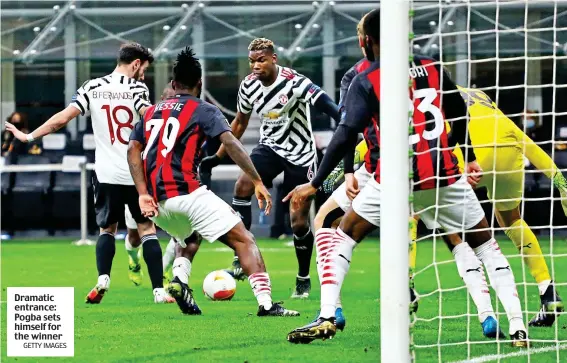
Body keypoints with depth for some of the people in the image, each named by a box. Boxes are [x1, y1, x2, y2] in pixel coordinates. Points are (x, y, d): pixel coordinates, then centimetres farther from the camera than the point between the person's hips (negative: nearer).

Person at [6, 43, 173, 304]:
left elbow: (63, 117, -2)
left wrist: (29, 136, 4)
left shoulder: (92, 88, 4)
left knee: (107, 229, 18)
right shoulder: (136, 88, -5)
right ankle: (159, 290, 1)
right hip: (136, 174, -2)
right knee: (147, 229, 9)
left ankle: (102, 279, -6)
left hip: (106, 175, 2)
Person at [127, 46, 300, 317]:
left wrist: (143, 193, 2)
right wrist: (258, 182, -10)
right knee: (243, 240, -3)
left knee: (187, 237, 35)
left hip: (158, 202, 6)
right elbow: (230, 143, -9)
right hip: (187, 192, -6)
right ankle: (265, 303, -19)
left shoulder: (152, 112, 21)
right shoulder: (203, 111, 6)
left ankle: (179, 277, 5)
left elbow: (133, 150, 9)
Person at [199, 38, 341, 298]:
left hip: (301, 154, -4)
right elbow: (240, 122, 13)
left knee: (299, 220, -3)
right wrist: (218, 157, 15)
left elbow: (328, 107, -30)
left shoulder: (294, 82, -21)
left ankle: (304, 279, 19)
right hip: (270, 147, 4)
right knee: (243, 185, -25)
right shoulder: (249, 85, -3)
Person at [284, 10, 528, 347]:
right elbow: (461, 116, 20)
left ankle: (326, 318, 3)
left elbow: (347, 135, -12)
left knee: (343, 238, 14)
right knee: (486, 245, 14)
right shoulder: (432, 69, 8)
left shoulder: (366, 82, -3)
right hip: (446, 175, 3)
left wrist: (315, 185, -10)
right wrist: (470, 158, 35)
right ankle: (518, 327, 4)